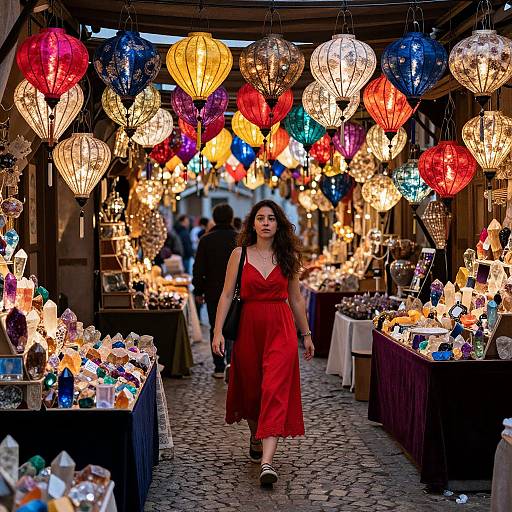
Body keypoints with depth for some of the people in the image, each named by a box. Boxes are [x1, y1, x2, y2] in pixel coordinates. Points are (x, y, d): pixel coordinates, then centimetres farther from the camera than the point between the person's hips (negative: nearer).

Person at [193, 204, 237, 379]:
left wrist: (198, 291, 6)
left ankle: (219, 368, 13)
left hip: (213, 292, 0)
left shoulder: (206, 240, -5)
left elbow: (198, 269, -3)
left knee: (216, 329, 10)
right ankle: (231, 361, -13)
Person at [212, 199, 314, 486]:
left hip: (281, 329, -1)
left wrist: (306, 334, 16)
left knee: (275, 391, -12)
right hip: (249, 328, 1)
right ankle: (256, 439, 41)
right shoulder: (240, 255, 3)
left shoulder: (287, 257, 6)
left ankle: (267, 462, -20)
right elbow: (227, 295, 2)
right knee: (250, 388, 13)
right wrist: (218, 331, -7)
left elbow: (296, 299, 13)